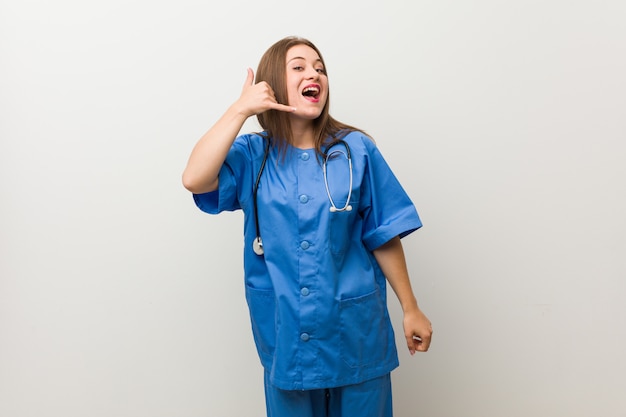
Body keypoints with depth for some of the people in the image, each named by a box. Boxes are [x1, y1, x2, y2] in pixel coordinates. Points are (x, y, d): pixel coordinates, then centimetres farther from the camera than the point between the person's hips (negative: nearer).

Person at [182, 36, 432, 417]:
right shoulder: (252, 156, -2)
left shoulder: (356, 150, -4)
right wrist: (241, 109, -19)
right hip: (285, 334, 0)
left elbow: (384, 236, -1)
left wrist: (411, 309, 1)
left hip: (355, 330, 0)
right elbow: (195, 180, -22)